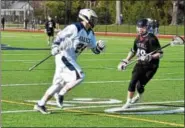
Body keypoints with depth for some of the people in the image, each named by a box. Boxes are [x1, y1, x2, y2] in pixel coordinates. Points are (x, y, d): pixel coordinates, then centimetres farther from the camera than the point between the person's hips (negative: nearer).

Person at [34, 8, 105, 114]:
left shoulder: (90, 34, 11)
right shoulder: (74, 28, -13)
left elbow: (95, 50, 14)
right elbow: (60, 35, -6)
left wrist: (100, 46, -7)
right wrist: (55, 47, -15)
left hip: (71, 60, 9)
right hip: (64, 56, -9)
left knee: (58, 84, 9)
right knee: (80, 76, -19)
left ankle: (40, 104, 16)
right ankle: (61, 94, -6)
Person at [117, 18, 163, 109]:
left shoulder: (151, 39, -18)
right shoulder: (138, 38, 4)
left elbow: (160, 54, -20)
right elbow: (133, 51, 21)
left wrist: (151, 57, -36)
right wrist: (125, 61, 16)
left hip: (150, 66, -5)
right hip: (140, 64, 5)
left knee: (140, 85, -5)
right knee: (132, 82, -9)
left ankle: (139, 96, 29)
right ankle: (128, 102, 3)